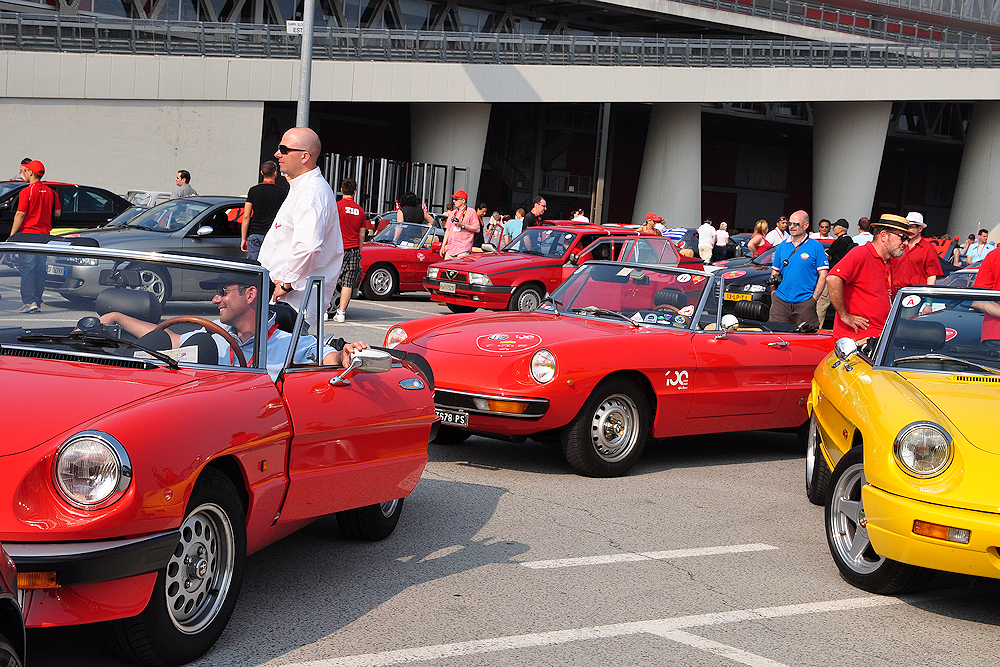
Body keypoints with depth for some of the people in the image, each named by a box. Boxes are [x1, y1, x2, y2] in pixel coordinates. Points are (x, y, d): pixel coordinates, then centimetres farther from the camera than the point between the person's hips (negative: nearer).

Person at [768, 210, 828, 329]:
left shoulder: (816, 246, 0)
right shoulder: (782, 246, 13)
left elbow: (823, 274, -2)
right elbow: (775, 271, 20)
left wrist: (814, 298, -10)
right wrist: (773, 292, 6)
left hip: (805, 302, -3)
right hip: (781, 300, 3)